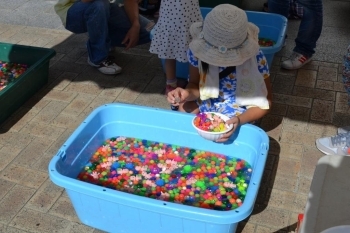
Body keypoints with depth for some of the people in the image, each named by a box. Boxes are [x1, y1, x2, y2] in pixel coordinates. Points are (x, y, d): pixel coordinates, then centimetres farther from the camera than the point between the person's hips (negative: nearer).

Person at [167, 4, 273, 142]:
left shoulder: (255, 58, -25)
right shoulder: (198, 50, -20)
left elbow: (264, 102, -16)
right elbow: (194, 84, -6)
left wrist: (240, 120, -34)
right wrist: (187, 94, -32)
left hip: (238, 112, -2)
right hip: (207, 103, 3)